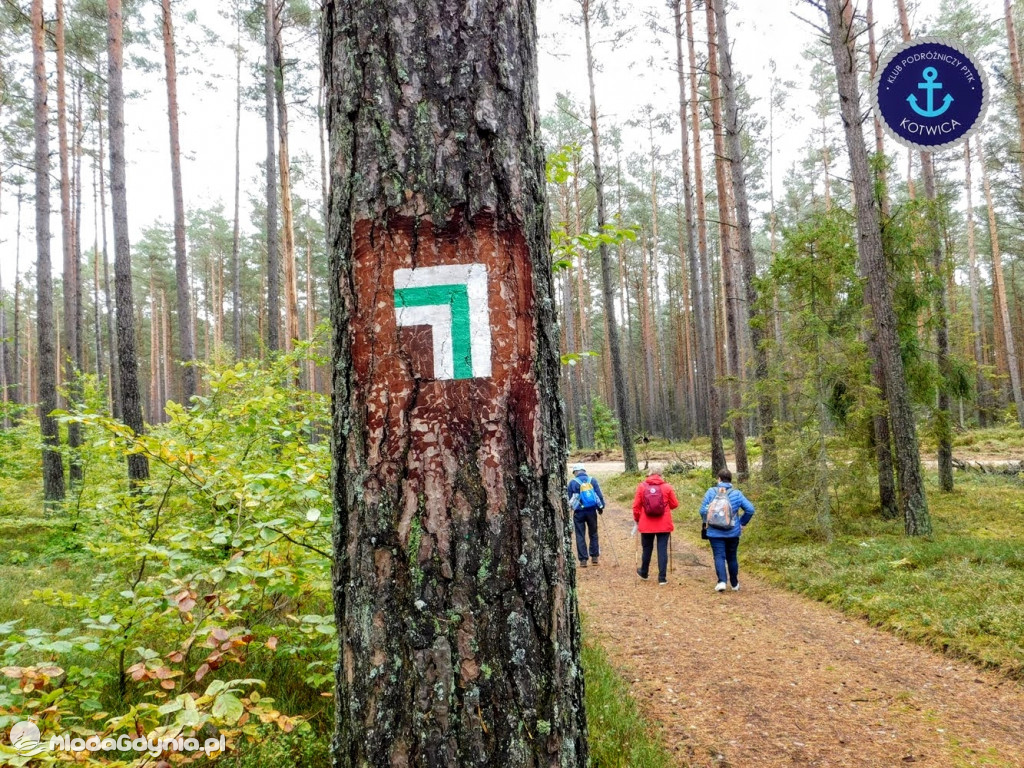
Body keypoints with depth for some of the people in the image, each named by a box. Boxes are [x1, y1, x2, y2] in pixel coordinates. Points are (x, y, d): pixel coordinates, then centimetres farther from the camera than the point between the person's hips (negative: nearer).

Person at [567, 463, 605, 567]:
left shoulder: (572, 482, -2)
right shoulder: (593, 480, 3)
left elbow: (568, 498, 1)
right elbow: (600, 494, 1)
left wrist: (568, 508, 15)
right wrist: (601, 507, 9)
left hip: (579, 512, -2)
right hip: (592, 510, 2)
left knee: (580, 536, 6)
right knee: (593, 534, 16)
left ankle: (583, 560, 5)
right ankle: (595, 557, 18)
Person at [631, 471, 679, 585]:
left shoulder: (641, 486, -2)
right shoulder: (667, 487, -4)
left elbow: (636, 506, 0)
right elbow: (674, 504, 1)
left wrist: (637, 520, 14)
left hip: (646, 525, 1)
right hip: (664, 525, -1)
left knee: (647, 548, 17)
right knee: (662, 550, 3)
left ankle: (644, 573, 33)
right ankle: (662, 578, 2)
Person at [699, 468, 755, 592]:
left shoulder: (711, 492, -7)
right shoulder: (736, 494, -5)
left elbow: (703, 510, -7)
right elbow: (750, 509, -7)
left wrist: (706, 522, 12)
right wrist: (742, 523, 6)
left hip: (715, 532, -2)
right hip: (733, 533, 2)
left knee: (719, 556, 1)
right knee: (732, 557, 15)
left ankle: (722, 581, -17)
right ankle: (735, 584, 24)